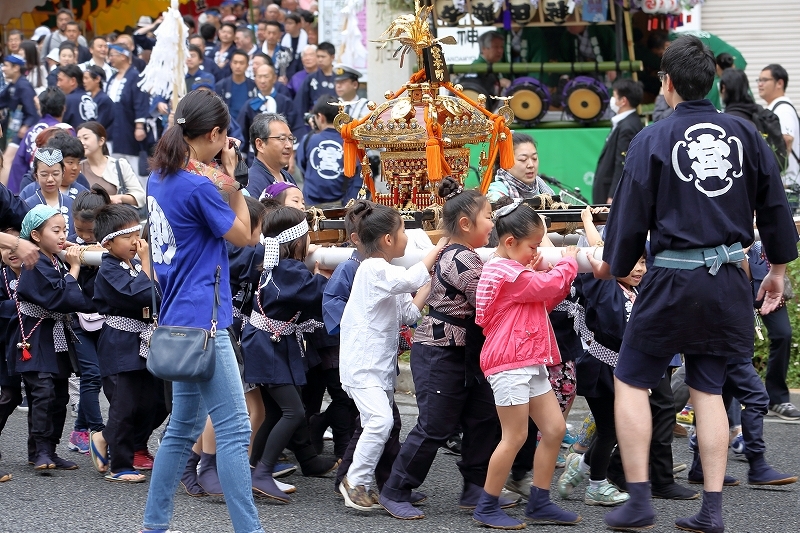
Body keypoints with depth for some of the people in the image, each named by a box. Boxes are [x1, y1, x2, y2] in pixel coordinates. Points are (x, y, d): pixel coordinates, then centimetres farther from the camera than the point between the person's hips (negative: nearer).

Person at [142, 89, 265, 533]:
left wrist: (220, 181, 9)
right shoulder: (198, 186, -17)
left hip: (177, 318, 10)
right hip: (201, 318, -10)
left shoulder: (159, 177, 9)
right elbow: (242, 235, -5)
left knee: (184, 426, 17)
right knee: (234, 429, -9)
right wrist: (231, 177, -1)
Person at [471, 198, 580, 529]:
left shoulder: (514, 270, 19)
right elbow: (551, 285, -15)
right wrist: (568, 260, 3)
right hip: (509, 365, -10)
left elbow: (544, 299, 22)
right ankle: (487, 508, 2)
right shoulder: (509, 274, -15)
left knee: (554, 429, 8)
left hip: (530, 364, 10)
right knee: (515, 437, -6)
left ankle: (539, 503, 14)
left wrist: (561, 277, 7)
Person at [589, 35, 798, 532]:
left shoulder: (653, 139, -7)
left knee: (631, 382, 8)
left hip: (674, 278, -4)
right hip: (730, 279, 4)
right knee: (708, 388, 13)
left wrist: (613, 264, 12)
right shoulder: (745, 134, 4)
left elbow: (632, 213, -4)